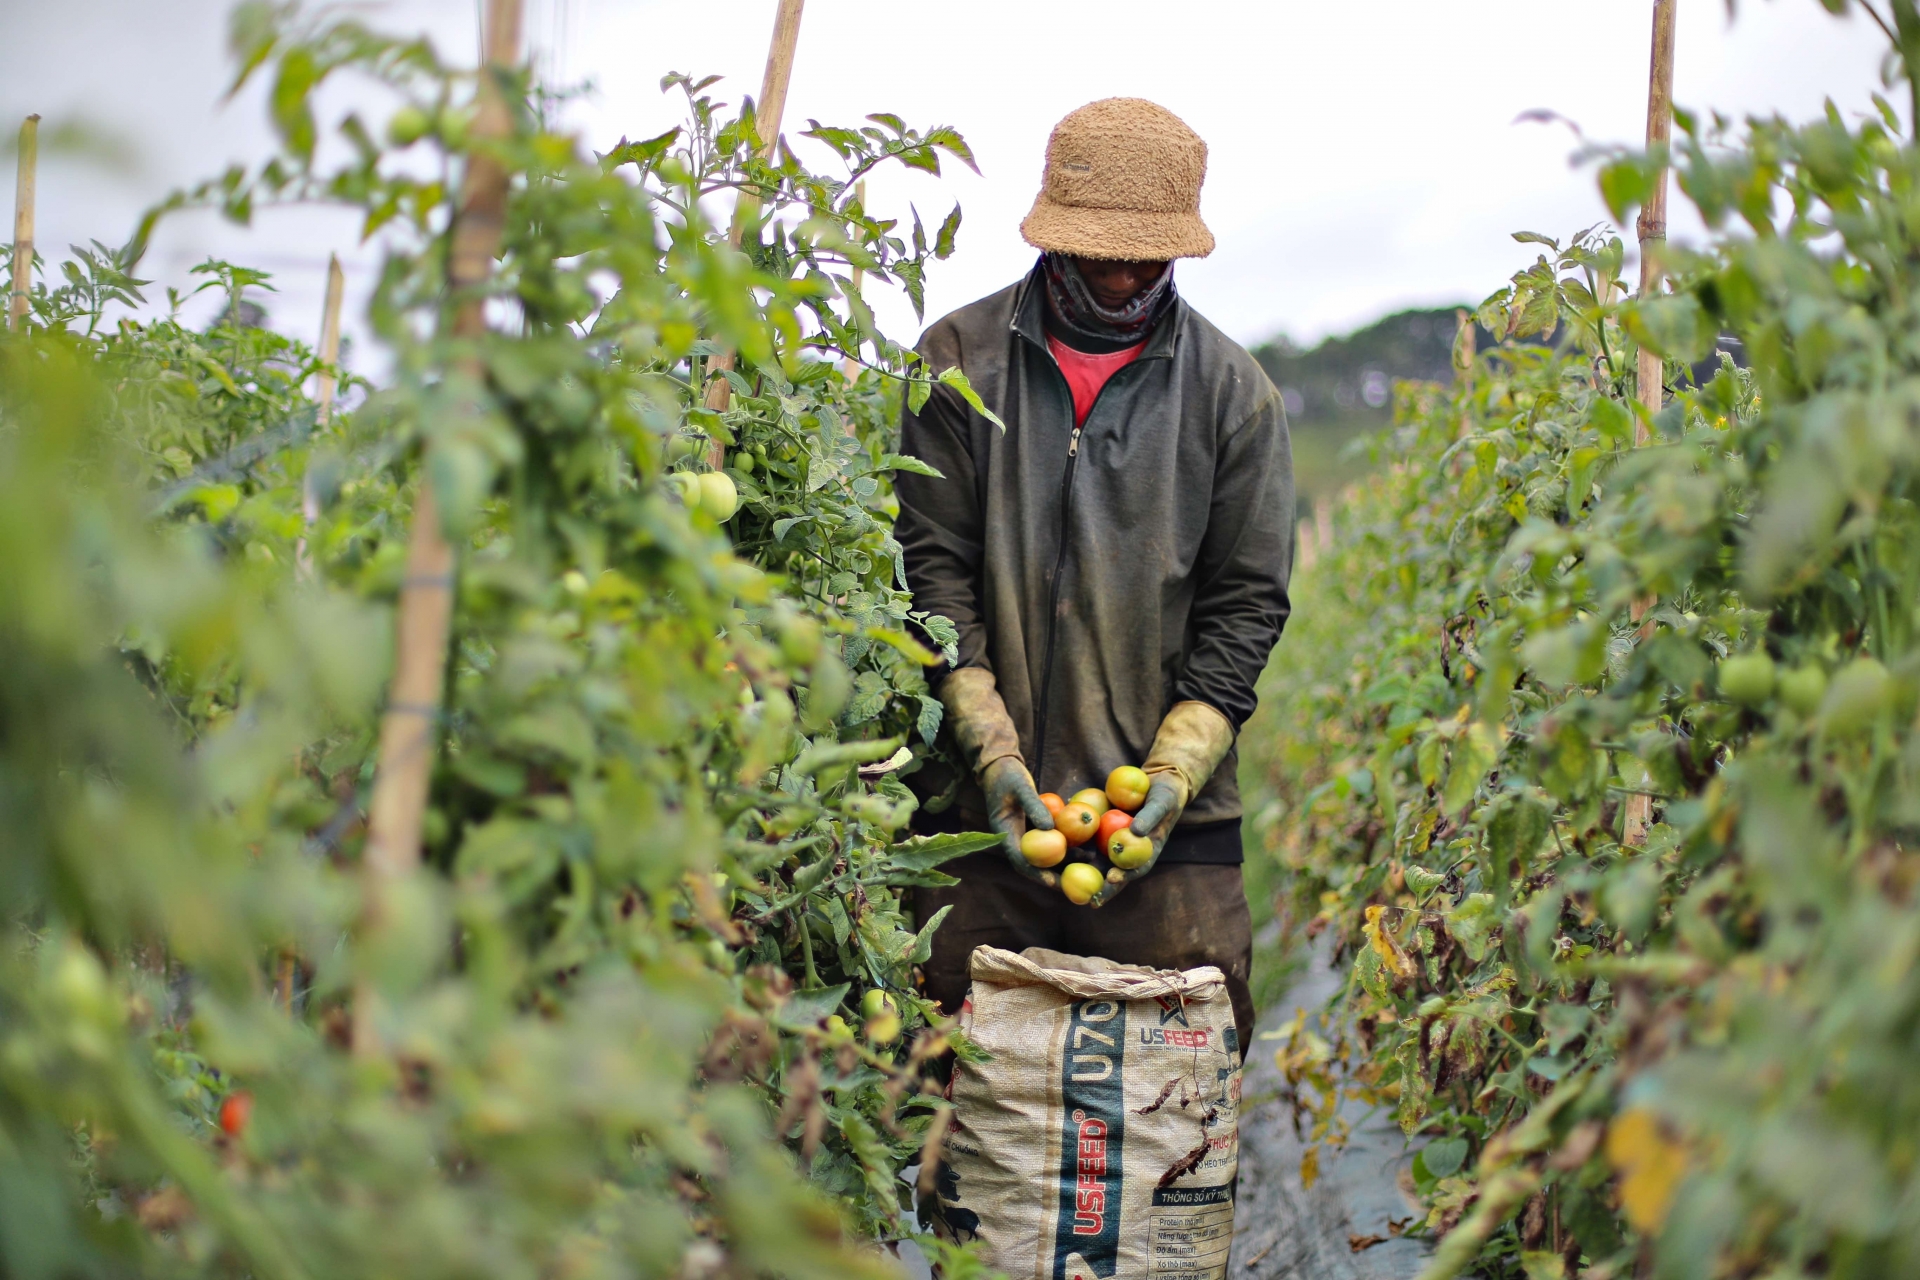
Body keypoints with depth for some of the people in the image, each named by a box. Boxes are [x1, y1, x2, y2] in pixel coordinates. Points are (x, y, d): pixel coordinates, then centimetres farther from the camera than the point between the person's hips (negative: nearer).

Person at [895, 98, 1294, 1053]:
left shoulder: (1233, 392, 7)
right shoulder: (960, 362, 5)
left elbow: (1246, 604, 5)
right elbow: (933, 568, 1)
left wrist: (1174, 772, -8)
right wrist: (990, 749, -9)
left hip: (1173, 821, 0)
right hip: (982, 803, 0)